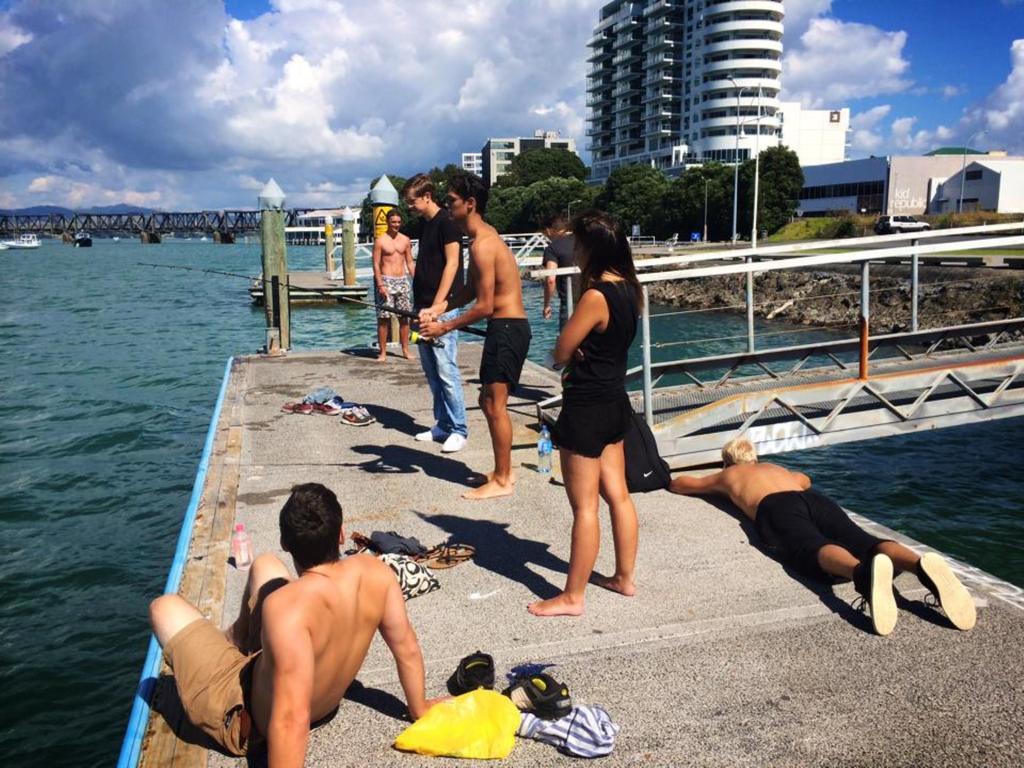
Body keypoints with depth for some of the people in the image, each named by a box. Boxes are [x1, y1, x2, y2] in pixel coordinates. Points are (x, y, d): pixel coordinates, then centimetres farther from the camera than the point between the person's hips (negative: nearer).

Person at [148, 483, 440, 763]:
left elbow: (292, 719, -42)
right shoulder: (376, 572, -23)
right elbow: (407, 647, -10)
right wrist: (419, 709, 6)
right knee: (264, 564, 18)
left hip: (249, 719, -6)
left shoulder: (286, 607, -41)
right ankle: (239, 640, 44)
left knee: (165, 607, 9)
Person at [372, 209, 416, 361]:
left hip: (403, 281, 4)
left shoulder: (405, 240, 10)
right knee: (384, 318, -4)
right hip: (387, 281, -4)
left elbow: (410, 263, 14)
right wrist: (380, 285, -15)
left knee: (404, 317, 6)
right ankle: (383, 352, 1)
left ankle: (405, 350, 15)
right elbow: (376, 264, -6)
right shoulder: (380, 241, -3)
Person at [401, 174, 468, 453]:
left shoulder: (447, 222, -8)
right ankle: (442, 425, 18)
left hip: (442, 308, -9)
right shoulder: (425, 225, 18)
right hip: (424, 307, 9)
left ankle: (458, 430, -2)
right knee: (431, 372, 11)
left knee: (446, 370, -9)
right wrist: (418, 306, 16)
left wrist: (438, 305, -18)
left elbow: (452, 264, -14)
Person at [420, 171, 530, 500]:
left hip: (507, 328, -10)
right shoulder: (484, 236, 13)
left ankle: (501, 482, 6)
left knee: (495, 404, -4)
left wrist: (444, 327, -13)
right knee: (489, 401, 16)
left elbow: (484, 306, -20)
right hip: (507, 327, 10)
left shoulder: (482, 244, -19)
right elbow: (472, 290, 17)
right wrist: (437, 309, 7)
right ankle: (503, 471, 26)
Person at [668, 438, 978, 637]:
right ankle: (922, 566, -53)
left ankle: (863, 572, -68)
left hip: (776, 507, -4)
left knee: (816, 550, -33)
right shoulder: (776, 468, 45)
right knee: (864, 542, -20)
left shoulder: (727, 475, 36)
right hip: (816, 500, 4)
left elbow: (678, 484, 49)